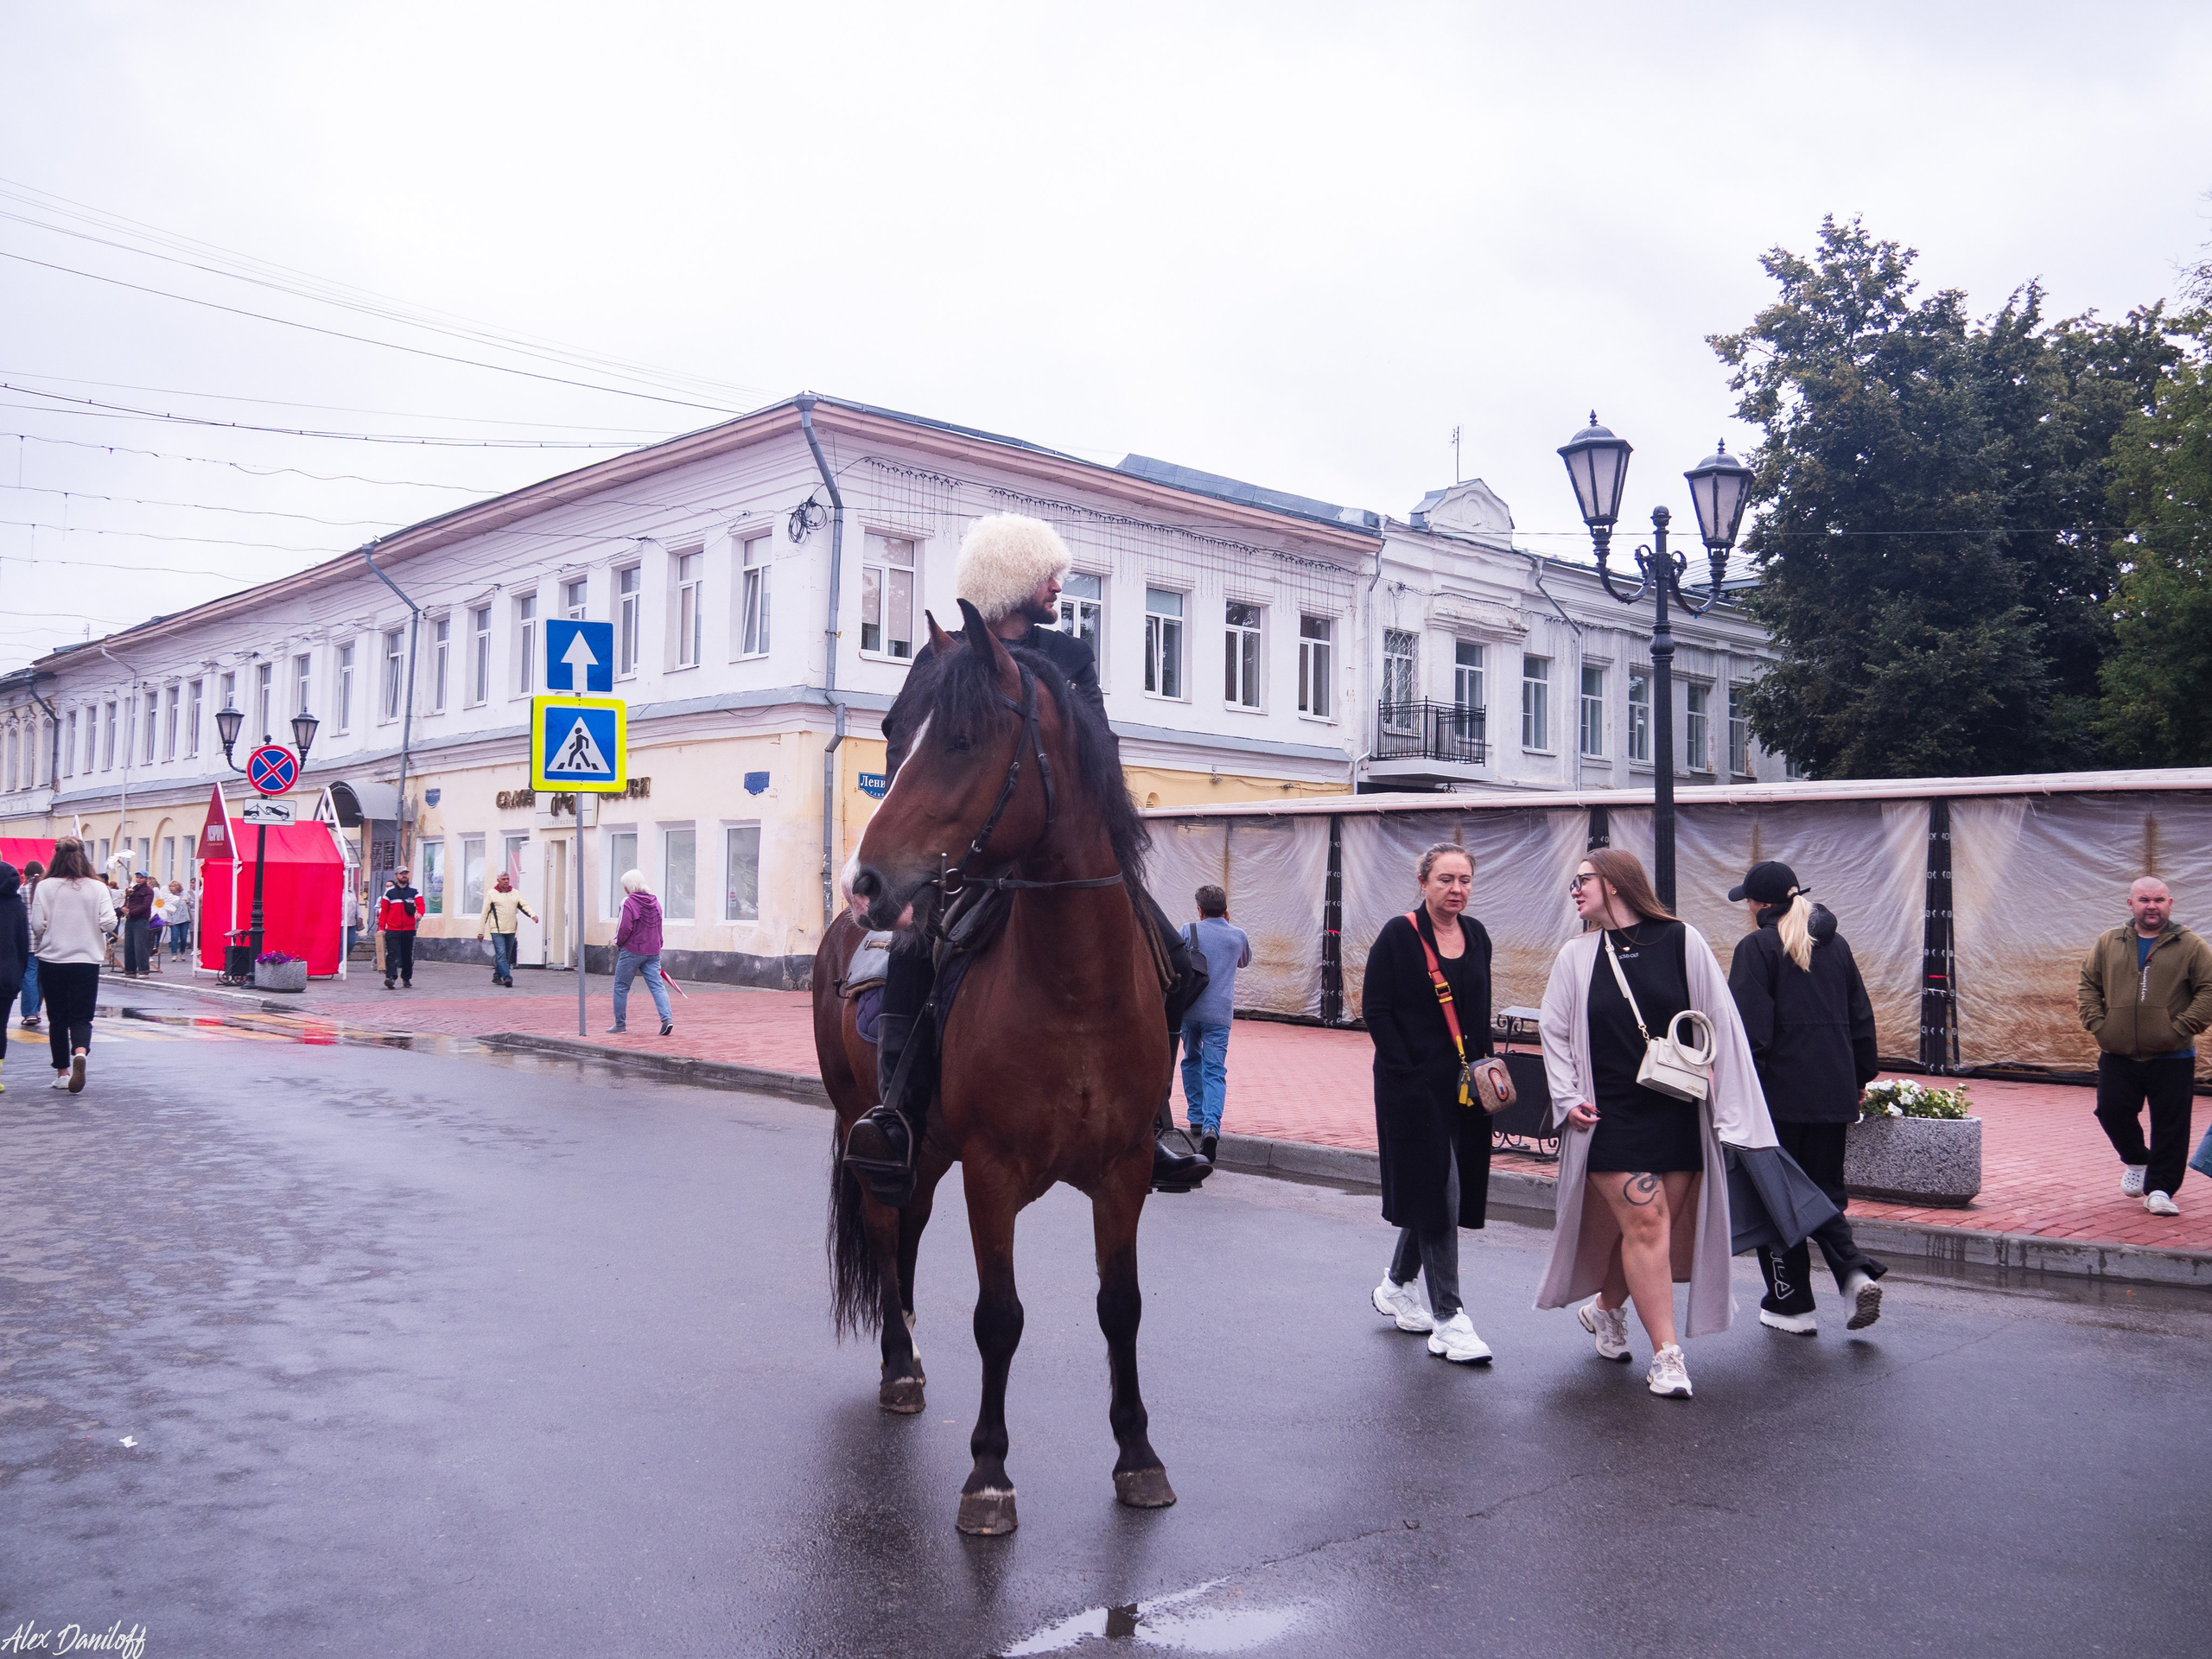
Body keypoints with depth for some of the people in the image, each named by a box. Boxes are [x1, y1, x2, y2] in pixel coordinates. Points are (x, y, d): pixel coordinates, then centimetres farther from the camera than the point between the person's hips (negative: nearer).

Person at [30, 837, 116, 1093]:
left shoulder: (45, 887, -6)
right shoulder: (98, 888, -6)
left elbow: (37, 925, -8)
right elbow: (108, 923, -10)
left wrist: (42, 944, 13)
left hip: (51, 960, 1)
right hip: (86, 961, -1)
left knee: (57, 1018, 13)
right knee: (81, 1016, 4)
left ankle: (62, 1072, 20)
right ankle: (80, 1052, -26)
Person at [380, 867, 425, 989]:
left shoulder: (413, 890, 7)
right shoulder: (390, 892, 5)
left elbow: (421, 904, -6)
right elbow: (384, 910, 5)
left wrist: (420, 913, -29)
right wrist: (381, 927, -3)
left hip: (409, 929, 2)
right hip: (392, 930, -2)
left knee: (408, 955, 9)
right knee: (392, 953, -13)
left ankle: (406, 979, 21)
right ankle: (390, 977, -22)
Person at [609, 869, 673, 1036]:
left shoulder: (628, 903, -13)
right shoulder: (655, 902, 9)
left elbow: (624, 928, -18)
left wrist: (618, 942, 0)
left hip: (632, 951, -6)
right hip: (653, 952, 6)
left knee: (621, 987, 8)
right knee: (657, 985, 1)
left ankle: (620, 1024, 14)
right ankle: (667, 1018, -17)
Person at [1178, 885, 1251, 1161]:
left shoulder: (1188, 931, -1)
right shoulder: (1238, 935, 5)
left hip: (1189, 1009, 0)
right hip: (1219, 1013, 0)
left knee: (1192, 1062, 21)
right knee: (1215, 1071, -4)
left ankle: (1197, 1119, 21)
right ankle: (1211, 1126, -23)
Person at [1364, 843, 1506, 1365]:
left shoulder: (1476, 935, 9)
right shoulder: (1399, 935, -9)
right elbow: (1375, 1008, -9)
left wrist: (1481, 1067, 7)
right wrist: (1408, 1069, -14)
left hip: (1465, 1085, 6)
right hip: (1414, 1085, -6)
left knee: (1436, 1192, 14)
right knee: (1438, 1194, -6)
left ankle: (1397, 1287, 34)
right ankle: (1448, 1318, 1)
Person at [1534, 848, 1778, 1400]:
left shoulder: (1682, 942, -2)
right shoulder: (1576, 956, 4)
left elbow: (1720, 1024, 0)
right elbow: (1554, 1031, 9)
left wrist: (1730, 1107, -3)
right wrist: (1568, 1098, -3)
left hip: (1680, 1117, 1)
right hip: (1612, 1117, -1)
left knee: (1663, 1227, 7)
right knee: (1645, 1223, -9)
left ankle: (1606, 1307, 33)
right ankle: (1666, 1355, -1)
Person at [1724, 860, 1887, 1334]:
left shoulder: (1756, 947, -7)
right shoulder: (1836, 945, 12)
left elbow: (1749, 1029, -14)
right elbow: (1862, 1018, 15)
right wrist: (1859, 1079, 21)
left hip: (1780, 1093, -6)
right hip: (1833, 1094, 6)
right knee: (1825, 1190, 17)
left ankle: (1791, 1304, 9)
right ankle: (1857, 1273, -5)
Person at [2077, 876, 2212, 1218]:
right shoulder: (2108, 944, 8)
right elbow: (2087, 985, 11)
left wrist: (2181, 1029, -13)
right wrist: (2097, 1024, -2)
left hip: (2172, 1058, -2)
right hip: (2117, 1056, 2)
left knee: (2170, 1125, 0)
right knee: (2112, 1111, 2)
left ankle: (2159, 1190, 9)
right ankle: (2136, 1161, 30)